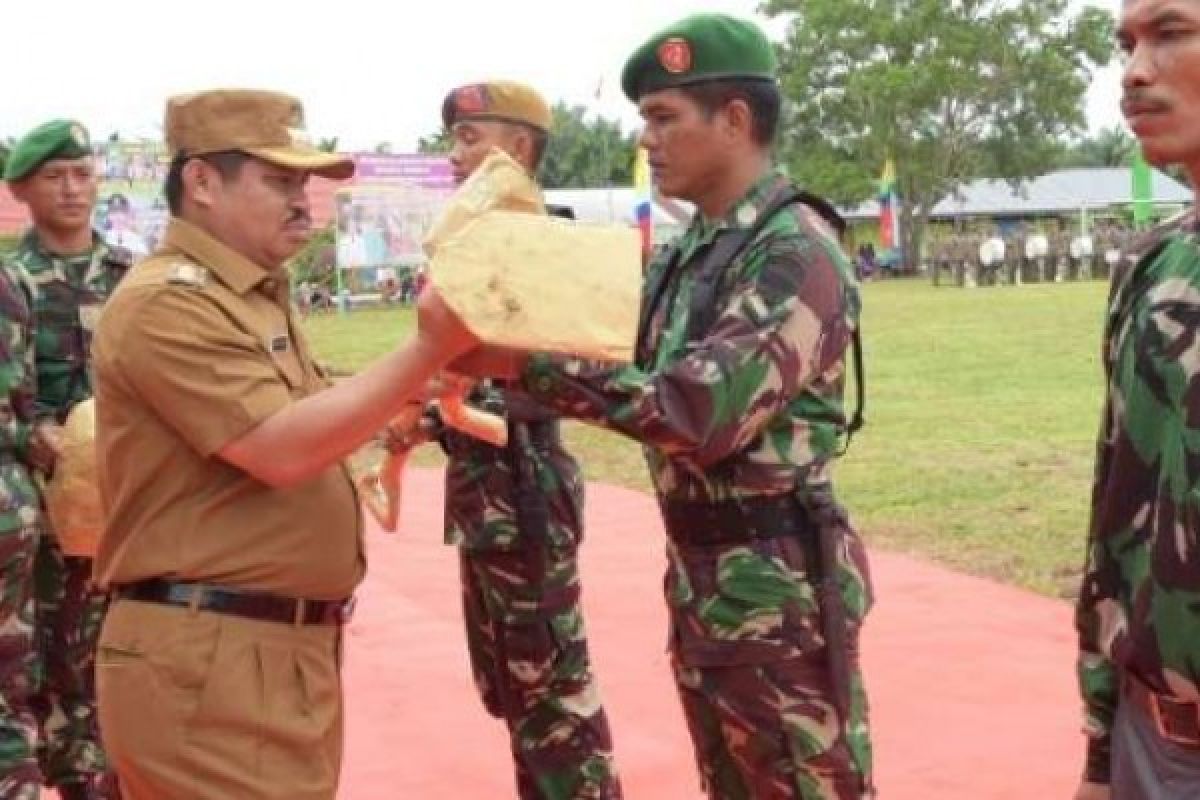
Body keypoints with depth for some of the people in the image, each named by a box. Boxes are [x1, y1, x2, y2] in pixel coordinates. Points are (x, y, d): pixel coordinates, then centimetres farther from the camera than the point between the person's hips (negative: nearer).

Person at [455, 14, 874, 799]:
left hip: (777, 586, -9)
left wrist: (528, 363, -26)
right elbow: (645, 384, 10)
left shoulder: (797, 248, -17)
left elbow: (702, 409, -26)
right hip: (699, 577, 9)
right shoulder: (687, 255, 11)